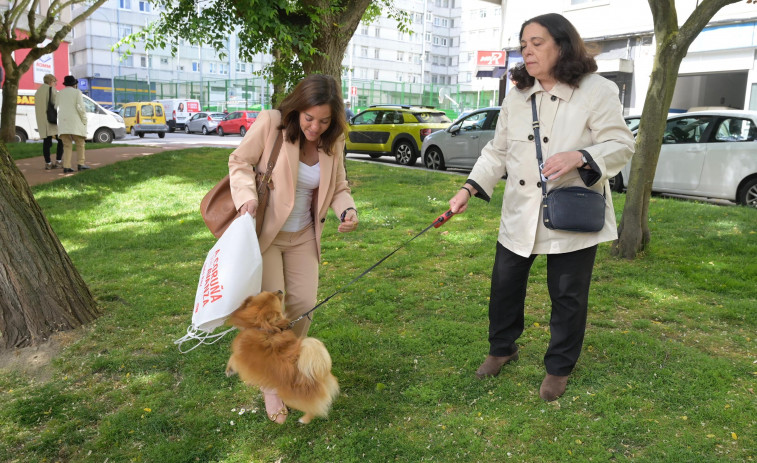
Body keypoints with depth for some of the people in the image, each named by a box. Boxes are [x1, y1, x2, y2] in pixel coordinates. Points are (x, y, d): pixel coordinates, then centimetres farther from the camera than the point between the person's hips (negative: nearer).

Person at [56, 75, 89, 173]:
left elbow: (57, 108, 9)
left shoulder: (59, 93, 14)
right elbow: (81, 107, -11)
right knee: (80, 143, 8)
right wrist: (84, 120, -4)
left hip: (63, 123, 4)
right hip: (75, 122, -4)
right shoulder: (77, 92, -1)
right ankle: (80, 164, 1)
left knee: (67, 145, 4)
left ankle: (66, 166, -5)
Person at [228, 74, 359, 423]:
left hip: (304, 237, 4)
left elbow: (338, 187, 6)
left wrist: (347, 210, -15)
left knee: (303, 306, 3)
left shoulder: (333, 142, -4)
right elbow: (239, 162, -7)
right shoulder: (270, 123, -18)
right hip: (264, 232, -4)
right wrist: (247, 196, -26)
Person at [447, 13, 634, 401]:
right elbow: (498, 151, 9)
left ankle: (558, 369, 29)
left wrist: (579, 158, -29)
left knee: (568, 297, 8)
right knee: (504, 286, 13)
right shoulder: (516, 97, 6)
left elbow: (620, 146, -11)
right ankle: (502, 348, 38)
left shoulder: (598, 92, -9)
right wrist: (470, 188, -2)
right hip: (520, 214, 5)